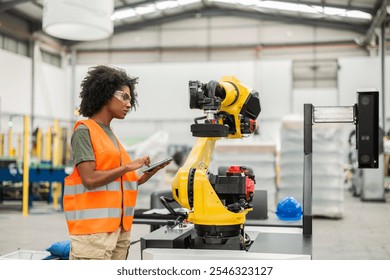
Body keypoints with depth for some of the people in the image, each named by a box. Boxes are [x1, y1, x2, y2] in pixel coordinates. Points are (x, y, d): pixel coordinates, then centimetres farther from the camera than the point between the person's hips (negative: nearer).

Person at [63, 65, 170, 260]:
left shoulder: (111, 136, 16)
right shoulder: (84, 131, -7)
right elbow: (90, 179, -17)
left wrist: (150, 172, 6)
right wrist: (128, 166, -11)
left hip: (118, 229, 8)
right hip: (93, 229, -8)